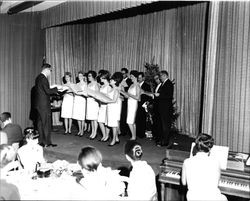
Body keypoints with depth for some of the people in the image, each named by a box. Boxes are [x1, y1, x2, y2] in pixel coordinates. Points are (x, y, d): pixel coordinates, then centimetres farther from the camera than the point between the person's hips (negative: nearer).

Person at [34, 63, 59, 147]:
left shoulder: (39, 77, 14)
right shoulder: (43, 78, -15)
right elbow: (47, 91, -20)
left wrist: (54, 90, 14)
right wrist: (56, 88, -9)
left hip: (39, 104, 10)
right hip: (44, 105, -10)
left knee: (40, 123, 13)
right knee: (46, 124, -3)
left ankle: (41, 141, 20)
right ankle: (47, 142, 3)